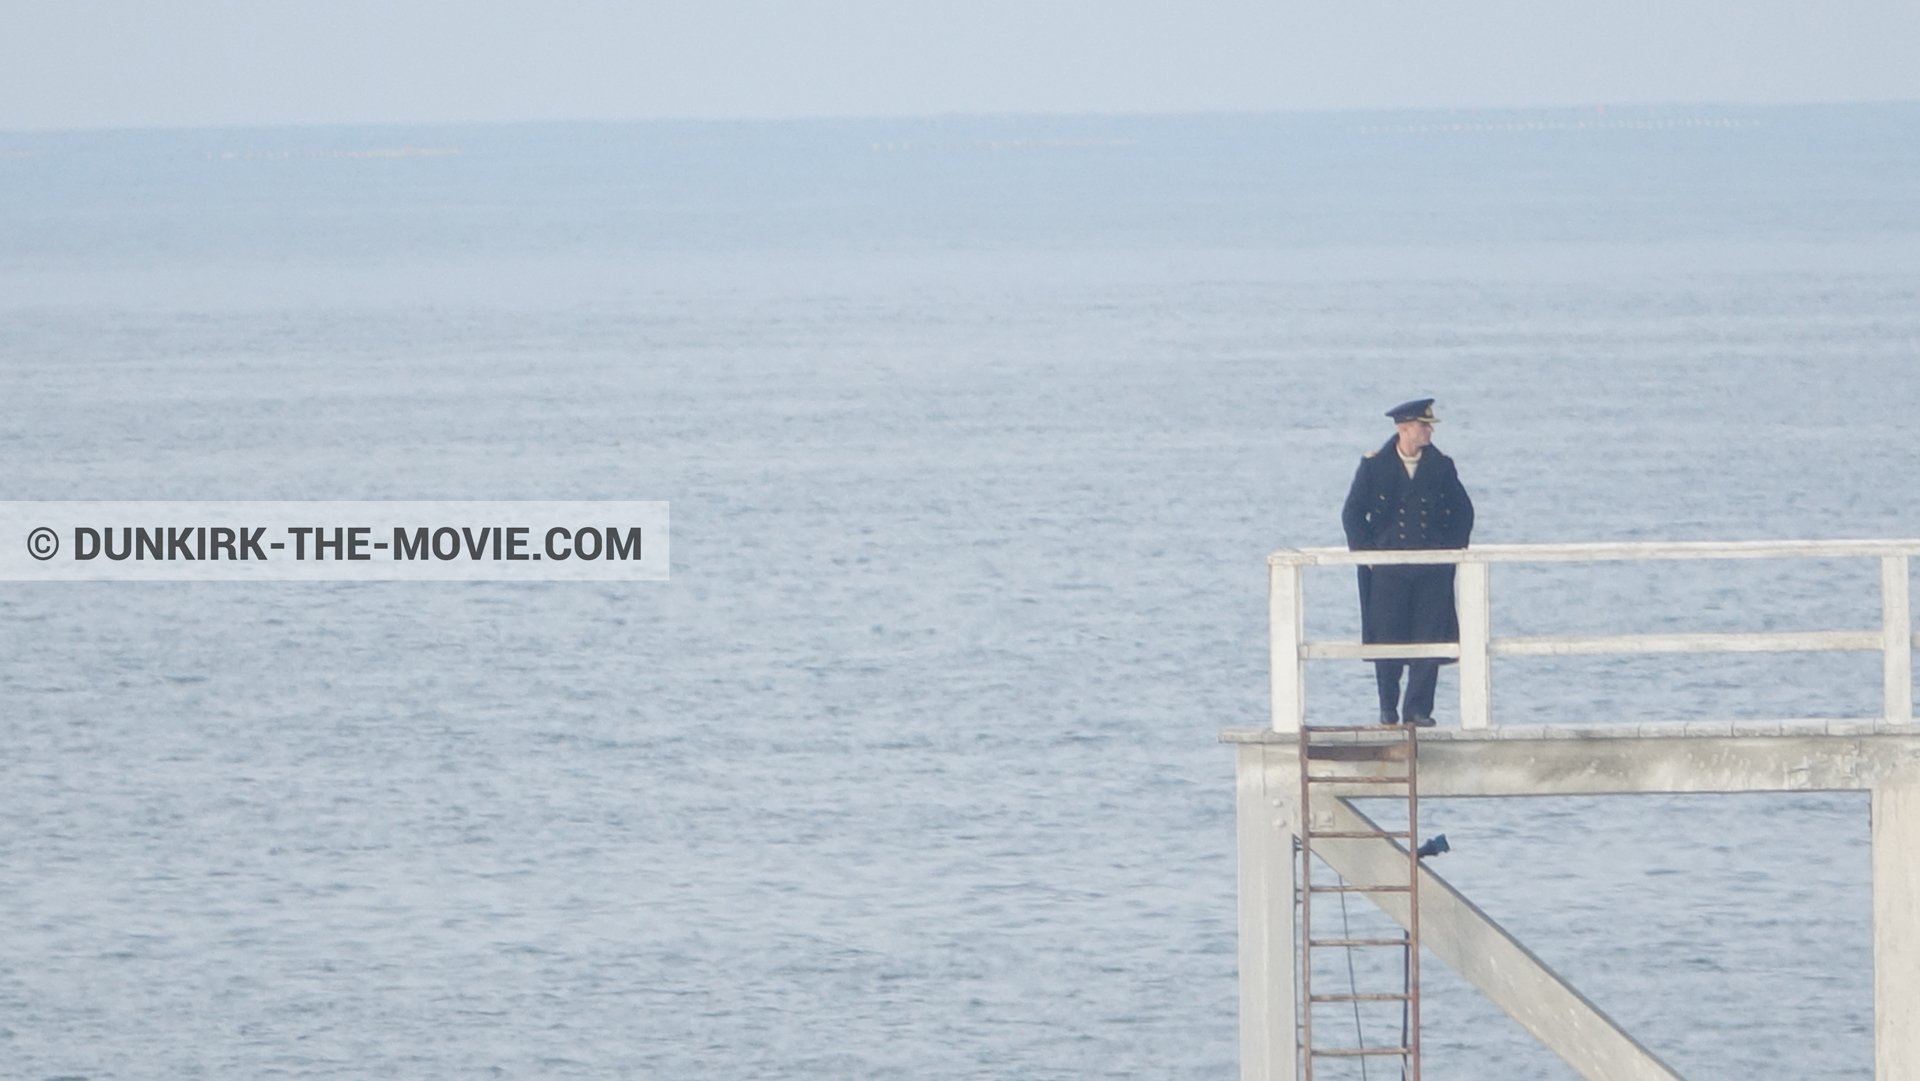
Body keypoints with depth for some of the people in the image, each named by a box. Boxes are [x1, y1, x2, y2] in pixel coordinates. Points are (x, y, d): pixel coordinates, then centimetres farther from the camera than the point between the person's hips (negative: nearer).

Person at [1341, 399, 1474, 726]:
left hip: (1433, 570, 2)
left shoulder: (1441, 466, 6)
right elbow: (1353, 514, 5)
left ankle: (1418, 710, 5)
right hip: (1388, 569, -2)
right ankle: (1388, 709, 11)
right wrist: (1368, 552, -3)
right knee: (1387, 640, -2)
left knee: (1429, 641, -3)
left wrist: (1452, 548, 3)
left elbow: (1463, 511, 13)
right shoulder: (1374, 465, 1)